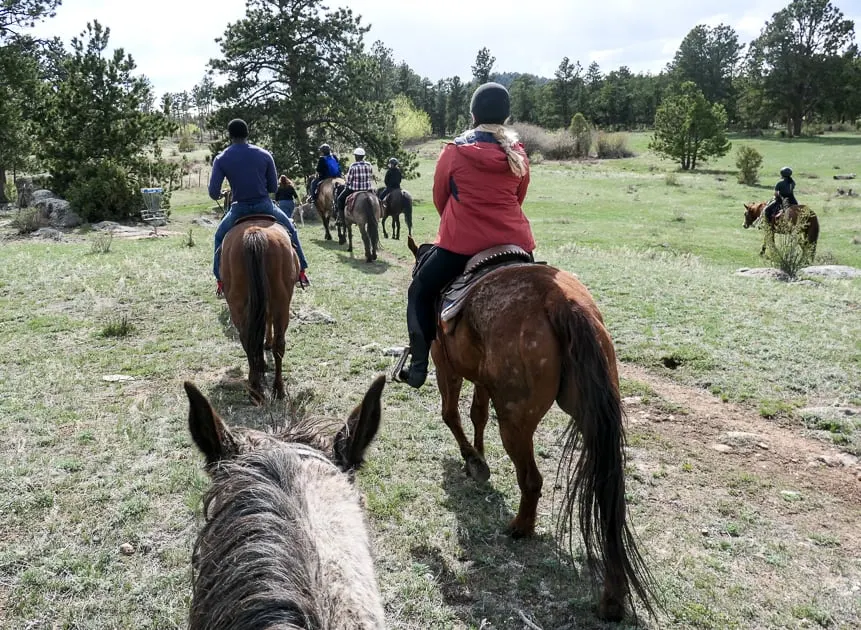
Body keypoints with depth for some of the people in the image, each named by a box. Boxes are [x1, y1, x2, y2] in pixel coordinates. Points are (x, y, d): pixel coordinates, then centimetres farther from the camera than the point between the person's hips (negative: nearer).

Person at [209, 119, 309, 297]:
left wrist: (220, 195, 16)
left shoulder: (221, 159, -4)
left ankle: (220, 281, 24)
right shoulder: (264, 155, -2)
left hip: (240, 208, 0)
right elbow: (274, 187, 3)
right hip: (264, 205, 0)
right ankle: (301, 271, 24)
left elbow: (213, 193, -6)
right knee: (291, 230, 25)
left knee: (220, 237, 26)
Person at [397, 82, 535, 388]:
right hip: (514, 241, 4)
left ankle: (418, 366, 12)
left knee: (420, 292, 17)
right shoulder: (518, 154, 6)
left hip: (461, 242, -3)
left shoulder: (454, 152, -4)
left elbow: (439, 198, 7)